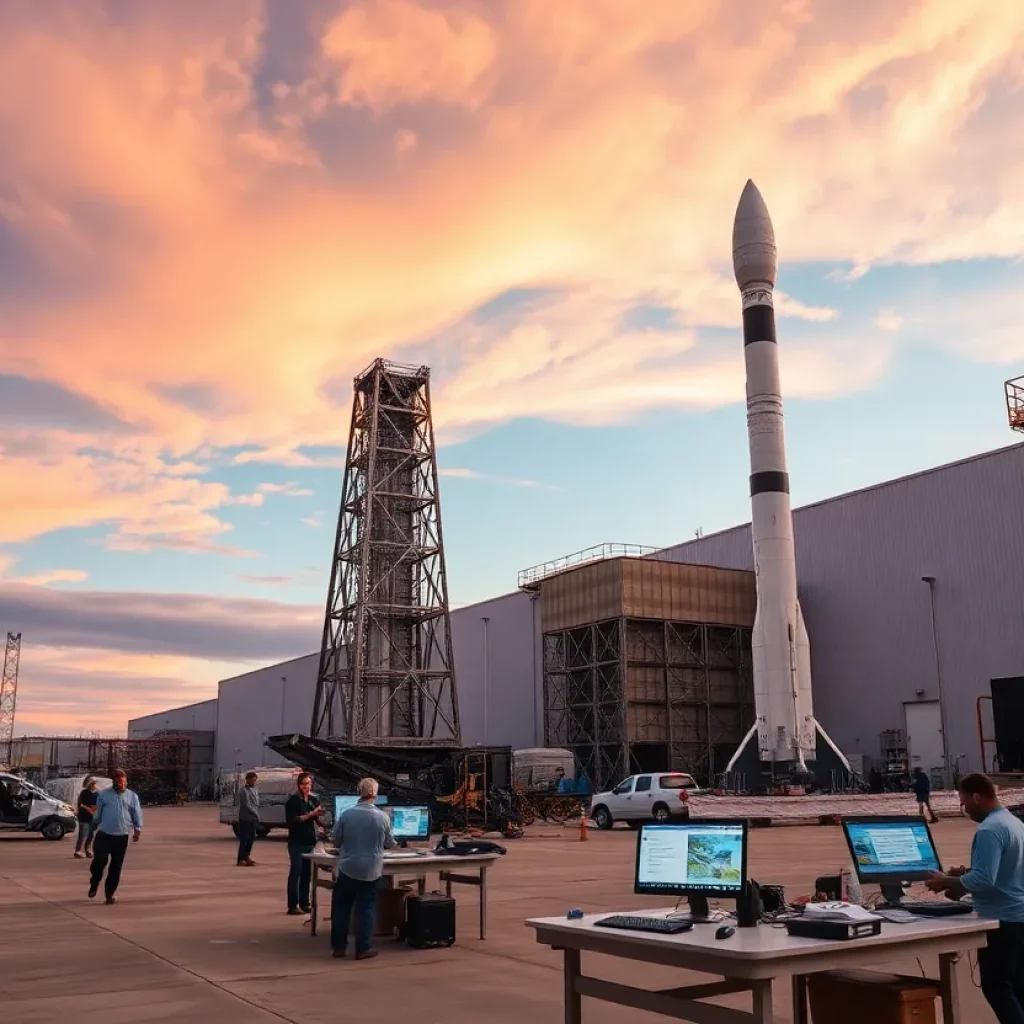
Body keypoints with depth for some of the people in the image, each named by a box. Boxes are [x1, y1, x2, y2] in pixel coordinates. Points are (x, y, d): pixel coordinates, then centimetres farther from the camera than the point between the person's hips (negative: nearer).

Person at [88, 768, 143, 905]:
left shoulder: (132, 796, 5)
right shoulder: (104, 795, 2)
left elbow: (137, 814, 5)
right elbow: (98, 813, 6)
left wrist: (137, 830, -3)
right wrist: (95, 826, 7)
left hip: (122, 837, 1)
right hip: (104, 835, -1)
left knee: (116, 866, 4)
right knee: (99, 862, -5)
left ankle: (110, 893, 17)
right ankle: (94, 883, 26)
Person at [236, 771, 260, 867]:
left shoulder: (255, 790, 12)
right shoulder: (244, 791, -14)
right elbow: (246, 805, -18)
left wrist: (257, 815, 7)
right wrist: (256, 814, -17)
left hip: (253, 818, 8)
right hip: (245, 818, -8)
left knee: (252, 838, 15)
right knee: (244, 839, -4)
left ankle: (247, 856, 29)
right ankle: (241, 860, 1)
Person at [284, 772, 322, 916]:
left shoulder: (313, 800, 9)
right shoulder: (293, 800, -6)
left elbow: (318, 819, 9)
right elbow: (292, 819, -15)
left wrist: (319, 814, -14)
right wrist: (311, 814, -21)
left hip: (309, 841, 5)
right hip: (296, 842, -5)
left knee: (307, 872, 9)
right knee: (295, 872, -5)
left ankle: (304, 903, 16)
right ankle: (292, 905, -2)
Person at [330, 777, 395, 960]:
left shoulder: (346, 814, -9)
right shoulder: (382, 817, -9)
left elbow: (336, 841, 2)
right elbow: (391, 844, 3)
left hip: (348, 868, 0)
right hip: (371, 871, 0)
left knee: (341, 907, 13)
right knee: (366, 909, 8)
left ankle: (339, 946, 18)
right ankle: (362, 949, 9)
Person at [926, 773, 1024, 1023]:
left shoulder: (989, 830, -21)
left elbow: (984, 879, -26)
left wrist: (948, 882, -13)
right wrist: (966, 873, 14)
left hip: (1003, 919, -9)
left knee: (995, 986, 0)